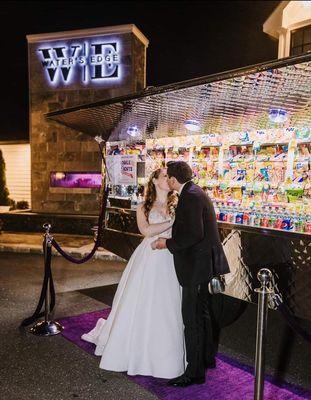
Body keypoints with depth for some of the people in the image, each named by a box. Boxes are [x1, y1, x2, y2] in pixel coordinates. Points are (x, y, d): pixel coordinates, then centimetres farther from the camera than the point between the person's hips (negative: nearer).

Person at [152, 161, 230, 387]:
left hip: (197, 265, -11)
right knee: (202, 312, 22)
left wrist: (168, 243, -15)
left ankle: (195, 372, 12)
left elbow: (194, 234, -26)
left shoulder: (190, 197, -20)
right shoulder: (195, 193, 12)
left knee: (192, 317, -1)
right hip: (204, 262, 11)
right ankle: (207, 358, 39)